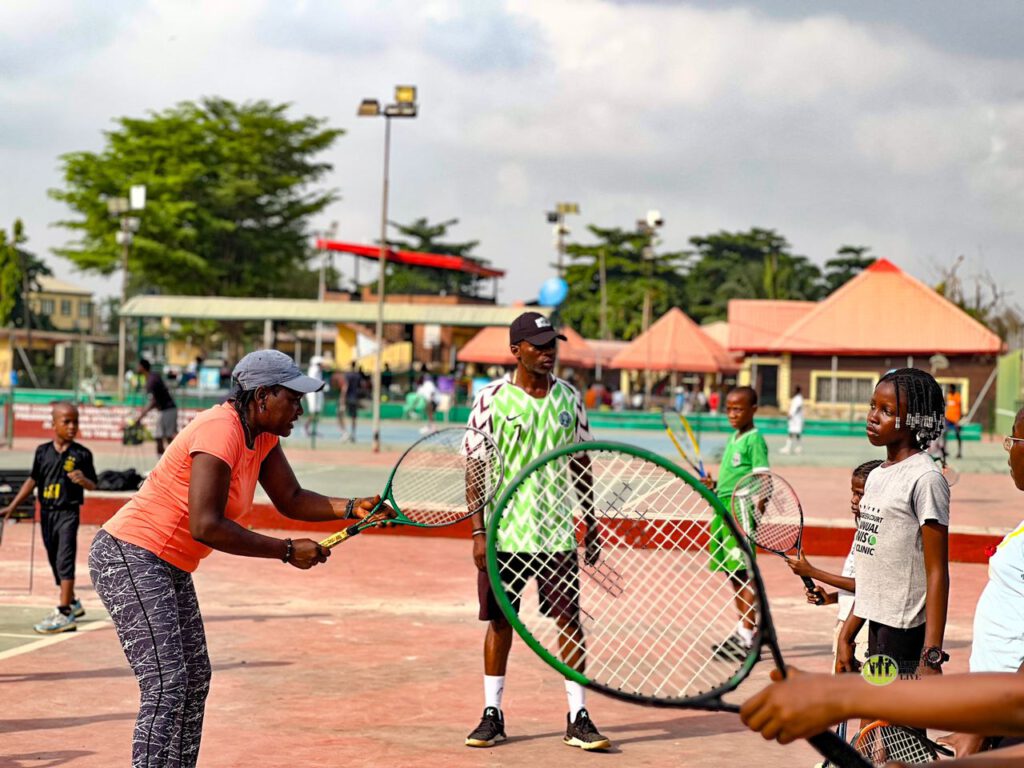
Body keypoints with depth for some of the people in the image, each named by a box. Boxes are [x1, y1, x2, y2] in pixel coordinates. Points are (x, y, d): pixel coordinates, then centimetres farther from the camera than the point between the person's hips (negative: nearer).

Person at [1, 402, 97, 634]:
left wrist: (83, 480, -27)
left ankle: (64, 613, -15)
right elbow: (32, 480, 12)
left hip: (68, 512, -5)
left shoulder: (82, 454, -6)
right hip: (46, 512, 5)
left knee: (64, 561, -12)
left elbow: (93, 485, -3)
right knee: (55, 561, 14)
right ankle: (72, 603, 33)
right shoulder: (43, 451, 4)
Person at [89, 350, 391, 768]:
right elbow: (206, 526, -27)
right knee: (167, 684, -15)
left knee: (194, 680, 13)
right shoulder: (220, 431, -22)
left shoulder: (261, 435, 7)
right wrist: (288, 551, -21)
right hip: (129, 557, -11)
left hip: (171, 568, 11)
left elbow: (291, 499, 10)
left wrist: (351, 508, -7)